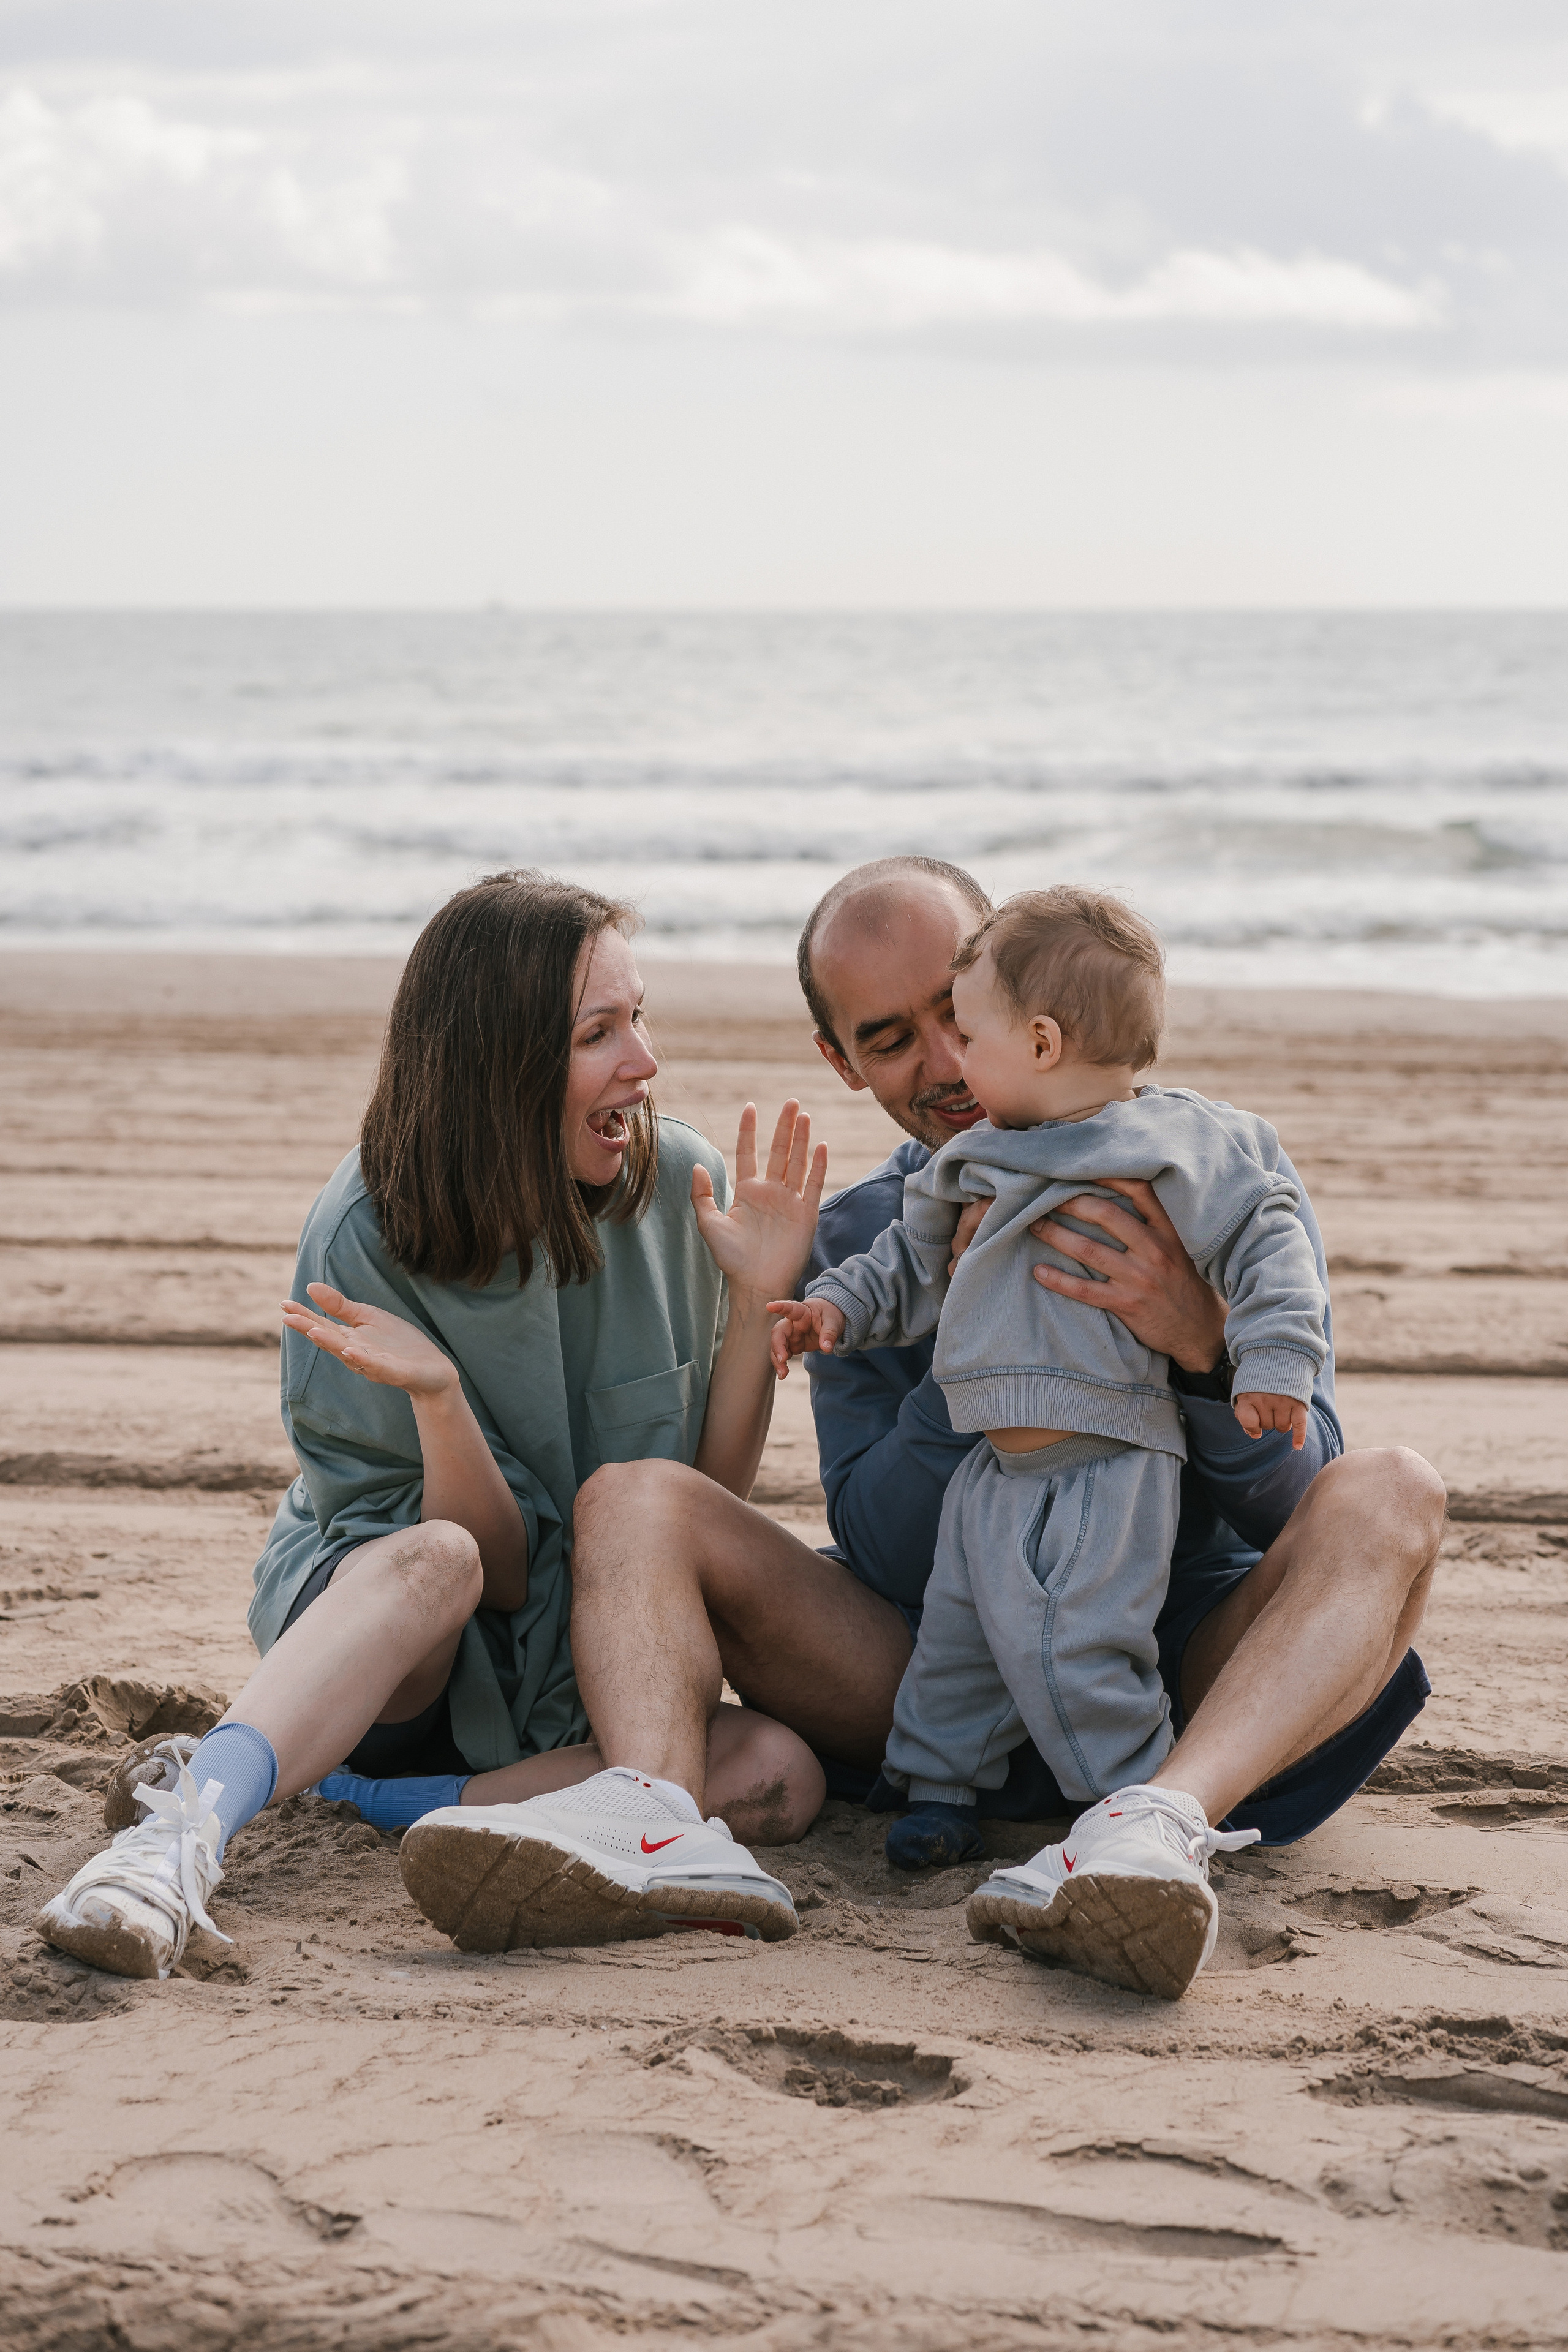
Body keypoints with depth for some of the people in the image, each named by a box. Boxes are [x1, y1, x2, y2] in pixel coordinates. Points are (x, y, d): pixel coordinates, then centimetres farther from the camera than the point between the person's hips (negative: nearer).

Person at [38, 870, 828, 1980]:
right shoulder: (369, 1234, -16)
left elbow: (711, 1499, -2)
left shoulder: (679, 1186, -8)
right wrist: (436, 1396, -36)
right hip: (353, 1609, -4)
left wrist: (756, 1301, -16)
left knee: (780, 1772, -27)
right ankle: (184, 1834, -54)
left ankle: (356, 1789, -27)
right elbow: (495, 1563, -18)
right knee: (433, 1561, -39)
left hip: (584, 1677, 4)